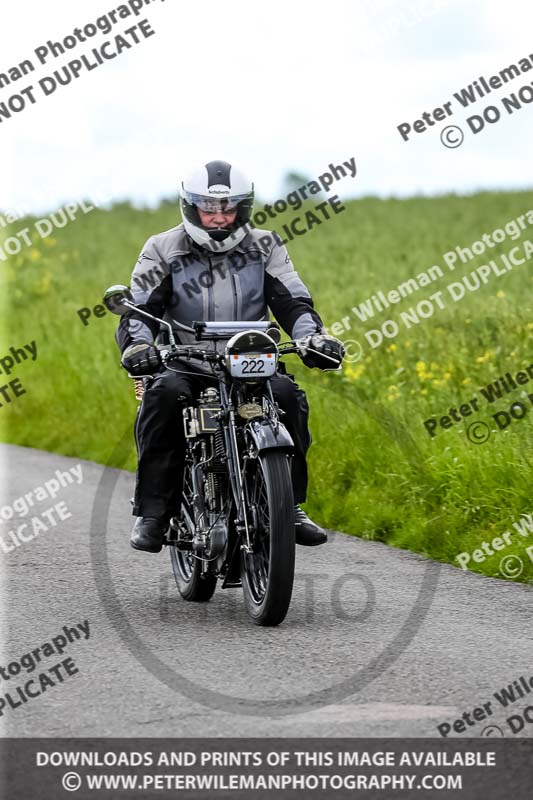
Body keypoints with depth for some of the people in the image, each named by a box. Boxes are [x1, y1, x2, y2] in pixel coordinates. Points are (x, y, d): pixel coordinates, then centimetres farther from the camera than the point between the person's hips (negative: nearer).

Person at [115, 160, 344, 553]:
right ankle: (152, 513, -29)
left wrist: (313, 336, -18)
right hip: (186, 368, -1)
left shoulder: (265, 248, 10)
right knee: (164, 395, -34)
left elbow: (293, 302, 3)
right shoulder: (163, 250, 6)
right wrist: (137, 343, -25)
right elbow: (139, 308, -3)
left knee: (287, 395, -28)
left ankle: (291, 505, -12)